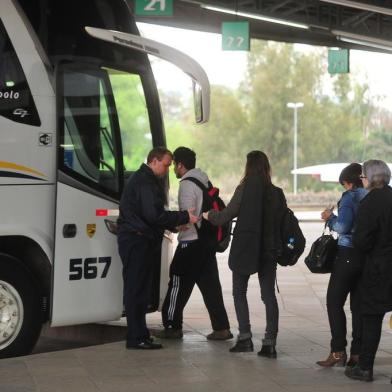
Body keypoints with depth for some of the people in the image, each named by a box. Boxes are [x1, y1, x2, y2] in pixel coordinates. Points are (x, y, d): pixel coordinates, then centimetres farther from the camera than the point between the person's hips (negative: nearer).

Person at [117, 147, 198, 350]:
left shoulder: (145, 180, 21)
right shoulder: (145, 182, -14)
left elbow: (152, 214, 23)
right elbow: (155, 215, -22)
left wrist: (174, 225, 11)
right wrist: (184, 217, -16)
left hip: (140, 240, 11)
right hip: (137, 241, -11)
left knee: (138, 288, 12)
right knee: (136, 289, -8)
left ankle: (138, 335, 17)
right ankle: (137, 338, -6)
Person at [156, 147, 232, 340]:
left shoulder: (187, 184, -12)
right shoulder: (204, 182, 14)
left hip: (190, 242, -8)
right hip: (206, 241, 8)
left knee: (179, 284, 1)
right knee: (210, 284, 8)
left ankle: (172, 326, 6)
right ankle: (221, 327, 6)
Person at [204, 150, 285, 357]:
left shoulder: (244, 189, -10)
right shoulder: (276, 193, 0)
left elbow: (226, 215, -6)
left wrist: (209, 215, 12)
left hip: (244, 248, -3)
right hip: (268, 250, 3)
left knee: (239, 292, 11)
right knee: (269, 295, 5)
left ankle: (245, 337, 3)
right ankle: (270, 342, -1)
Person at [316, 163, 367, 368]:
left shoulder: (350, 197, -10)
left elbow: (343, 226, -19)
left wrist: (330, 218, 0)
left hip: (348, 255, -6)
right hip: (369, 257, 6)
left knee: (334, 302, 2)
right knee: (359, 305, 10)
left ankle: (338, 352, -3)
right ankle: (357, 353, 10)